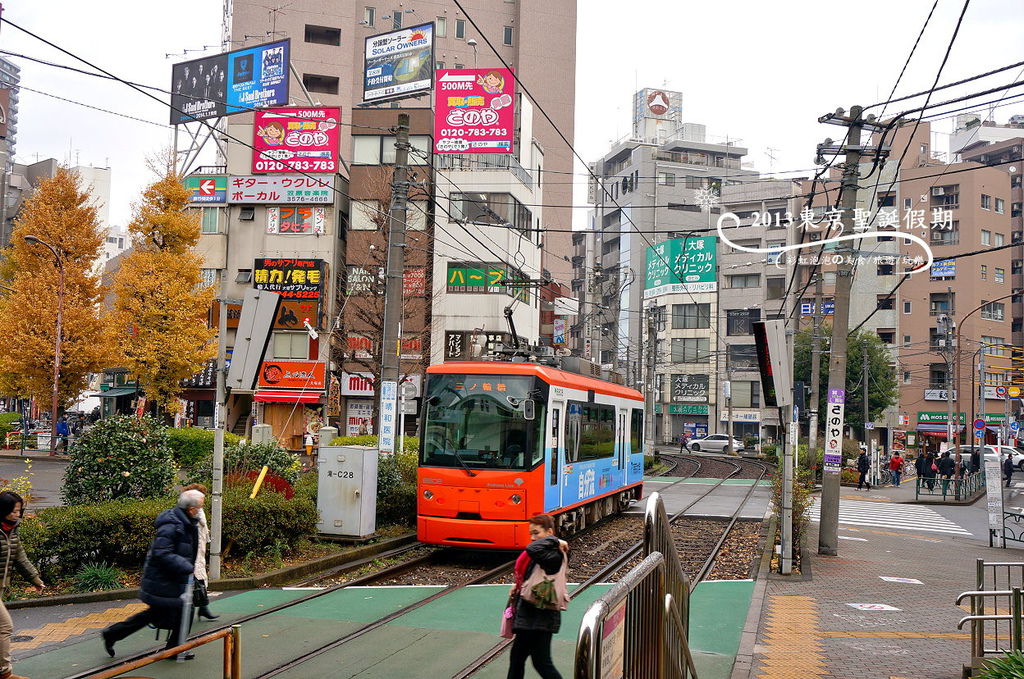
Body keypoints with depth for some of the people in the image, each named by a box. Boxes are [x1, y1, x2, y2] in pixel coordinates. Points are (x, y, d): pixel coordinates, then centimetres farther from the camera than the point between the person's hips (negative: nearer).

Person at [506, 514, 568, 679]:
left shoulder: (553, 556, -20)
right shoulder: (542, 554, 11)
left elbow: (533, 549, -39)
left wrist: (553, 541, -24)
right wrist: (518, 586, 4)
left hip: (541, 618, -10)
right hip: (530, 616, 10)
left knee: (541, 662, -3)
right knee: (516, 657, 19)